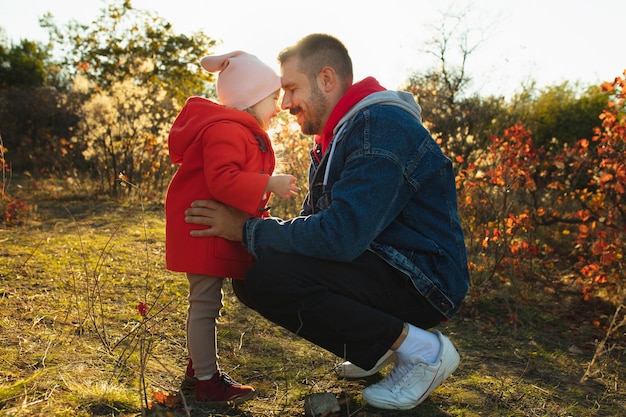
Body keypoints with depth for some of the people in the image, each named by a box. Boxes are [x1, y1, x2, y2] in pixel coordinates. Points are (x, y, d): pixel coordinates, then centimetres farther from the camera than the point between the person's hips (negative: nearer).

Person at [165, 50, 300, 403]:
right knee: (205, 304, -3)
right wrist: (269, 184, -30)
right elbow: (222, 180, -32)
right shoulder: (225, 130, -20)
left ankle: (199, 365, 34)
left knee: (206, 302, 20)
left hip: (219, 232, 11)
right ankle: (207, 381, 7)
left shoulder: (240, 131, 18)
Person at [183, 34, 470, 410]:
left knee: (269, 279, -25)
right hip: (381, 268, 10)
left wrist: (248, 229, -18)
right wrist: (248, 230, -2)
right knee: (252, 279, 5)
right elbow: (314, 222, 13)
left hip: (423, 281, -10)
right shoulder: (337, 137, 14)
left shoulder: (382, 127, -20)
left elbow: (340, 235, -30)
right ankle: (379, 346, 10)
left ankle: (421, 349, -11)